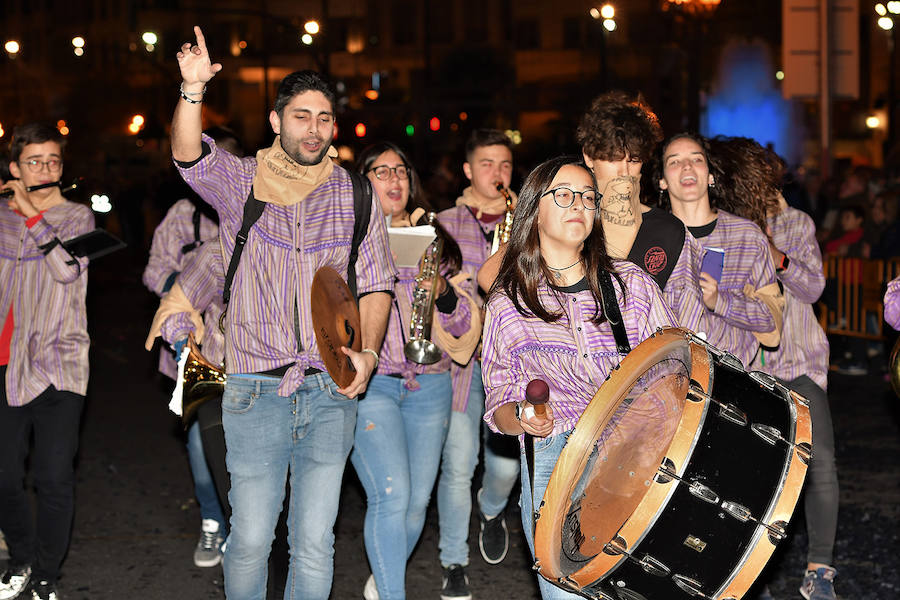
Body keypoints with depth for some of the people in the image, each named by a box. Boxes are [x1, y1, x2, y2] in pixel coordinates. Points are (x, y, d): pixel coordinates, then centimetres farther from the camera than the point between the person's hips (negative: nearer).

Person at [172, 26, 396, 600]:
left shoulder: (355, 195, 7)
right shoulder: (242, 181, 3)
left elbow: (376, 285, 9)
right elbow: (190, 156, -17)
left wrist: (367, 351, -8)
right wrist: (193, 89, -35)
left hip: (331, 391, 2)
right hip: (255, 392, -1)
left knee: (315, 541, 6)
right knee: (250, 539, 3)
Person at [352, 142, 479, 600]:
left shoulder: (434, 239, 15)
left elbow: (465, 322, 12)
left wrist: (443, 292, -8)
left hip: (429, 385, 4)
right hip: (369, 384, -4)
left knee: (417, 500, 6)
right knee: (391, 494, -16)